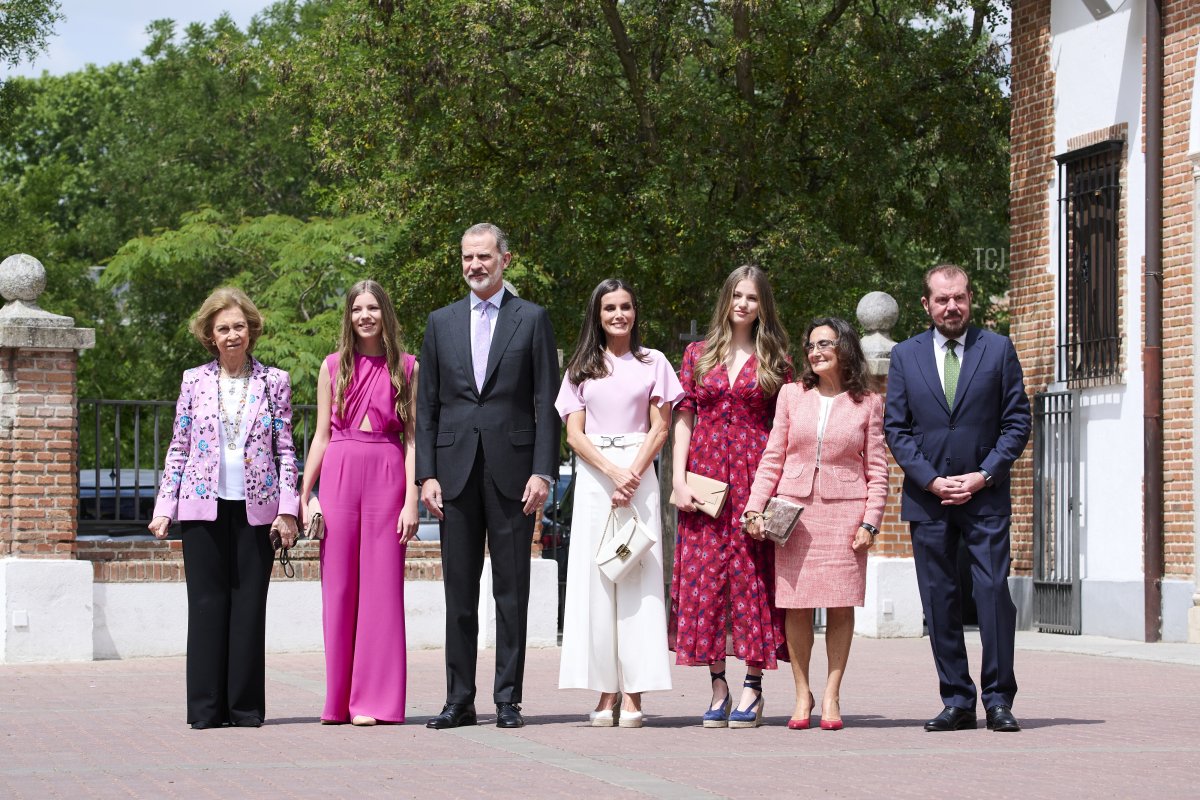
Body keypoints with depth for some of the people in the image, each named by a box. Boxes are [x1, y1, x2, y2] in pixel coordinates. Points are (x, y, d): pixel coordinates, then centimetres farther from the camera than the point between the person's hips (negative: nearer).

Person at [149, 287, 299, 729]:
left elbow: (285, 451, 6)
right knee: (207, 604, -1)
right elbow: (178, 449, 10)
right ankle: (206, 706, 3)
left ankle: (245, 705, 5)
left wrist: (287, 509, -2)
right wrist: (164, 507, 3)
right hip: (204, 506, 0)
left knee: (249, 605, 0)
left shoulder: (273, 382, 7)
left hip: (256, 507, 0)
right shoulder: (194, 381, 8)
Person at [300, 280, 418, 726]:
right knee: (338, 587, 2)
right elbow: (322, 435, 12)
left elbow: (413, 438, 3)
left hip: (387, 477, -1)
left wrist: (412, 499, -5)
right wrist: (304, 496, 7)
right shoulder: (333, 367, 10)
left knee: (381, 587, -3)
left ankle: (375, 701, 1)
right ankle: (339, 700, 8)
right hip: (339, 476, 1)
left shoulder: (406, 368, 6)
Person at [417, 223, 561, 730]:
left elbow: (546, 403, 1)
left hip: (511, 470, -2)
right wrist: (426, 474, 1)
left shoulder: (532, 319, 5)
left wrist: (542, 471, -8)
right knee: (459, 590, 4)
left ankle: (508, 699, 4)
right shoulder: (441, 322, 13)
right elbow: (426, 406, 11)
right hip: (456, 470, 3)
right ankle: (459, 699, 9)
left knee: (512, 590, 0)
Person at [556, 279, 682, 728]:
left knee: (637, 576, -6)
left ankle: (633, 695, -8)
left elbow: (660, 428, 3)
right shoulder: (582, 368, 12)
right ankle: (606, 694, -2)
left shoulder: (652, 363, 9)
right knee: (594, 578, -3)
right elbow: (574, 433, 4)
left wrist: (633, 474, -11)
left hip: (639, 474, -1)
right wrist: (612, 472, -11)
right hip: (593, 476, 2)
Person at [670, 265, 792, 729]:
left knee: (752, 574, -3)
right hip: (705, 476, 2)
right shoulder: (698, 355, 11)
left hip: (755, 477, -2)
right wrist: (679, 480, -3)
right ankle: (718, 686, 4)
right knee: (705, 576, -1)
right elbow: (683, 419, 8)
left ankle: (752, 687, 2)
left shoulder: (774, 361, 7)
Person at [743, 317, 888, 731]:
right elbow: (772, 458, 9)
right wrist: (755, 507, 0)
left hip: (845, 511, -1)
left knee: (840, 604, -2)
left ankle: (831, 696, 6)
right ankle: (802, 694, 9)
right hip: (794, 510, 1)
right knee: (797, 605, -1)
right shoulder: (792, 395, 9)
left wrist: (870, 521, -4)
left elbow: (877, 468, 5)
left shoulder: (868, 403, 6)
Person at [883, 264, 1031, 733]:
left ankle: (998, 699, -3)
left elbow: (1017, 421, 3)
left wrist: (984, 475, -8)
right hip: (927, 499, 2)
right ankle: (957, 701, 6)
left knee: (994, 592, -9)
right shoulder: (905, 356, 9)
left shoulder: (998, 350, 5)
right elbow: (896, 428, 6)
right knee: (940, 602, 1)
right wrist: (932, 480, -6)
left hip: (985, 495, -2)